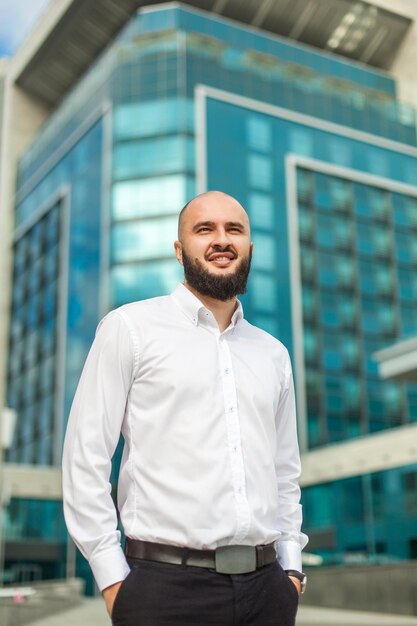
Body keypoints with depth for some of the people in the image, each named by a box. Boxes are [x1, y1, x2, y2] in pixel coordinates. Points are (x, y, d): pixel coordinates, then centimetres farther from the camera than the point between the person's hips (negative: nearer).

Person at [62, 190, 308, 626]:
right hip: (167, 587, -4)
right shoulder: (131, 327, -1)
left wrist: (291, 566, 10)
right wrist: (113, 579, -7)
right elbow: (86, 457, -4)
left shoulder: (273, 353, 14)